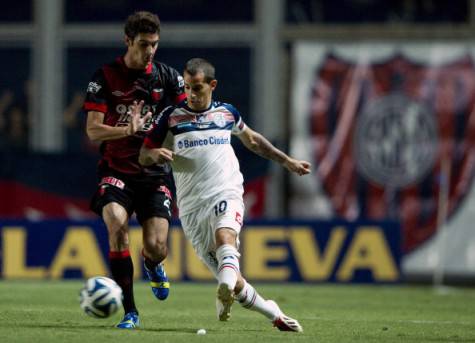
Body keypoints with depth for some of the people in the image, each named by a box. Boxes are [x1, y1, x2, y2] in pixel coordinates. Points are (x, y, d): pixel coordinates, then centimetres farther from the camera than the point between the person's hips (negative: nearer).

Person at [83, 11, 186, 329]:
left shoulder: (167, 76, 3)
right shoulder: (106, 77, -3)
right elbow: (93, 130, -7)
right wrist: (128, 130, -25)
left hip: (155, 174, 1)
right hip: (116, 171, -1)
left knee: (156, 248, -11)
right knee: (117, 222, -28)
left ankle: (152, 265, 32)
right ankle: (130, 312, -19)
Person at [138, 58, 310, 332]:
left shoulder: (227, 113, 13)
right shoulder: (171, 117, 7)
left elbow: (252, 140, 32)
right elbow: (143, 157, 10)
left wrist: (288, 161, 35)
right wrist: (156, 154, -14)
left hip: (226, 195, 0)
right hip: (192, 206, 0)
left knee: (224, 235, -36)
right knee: (235, 283, -7)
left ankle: (226, 291, -59)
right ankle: (274, 314, 14)